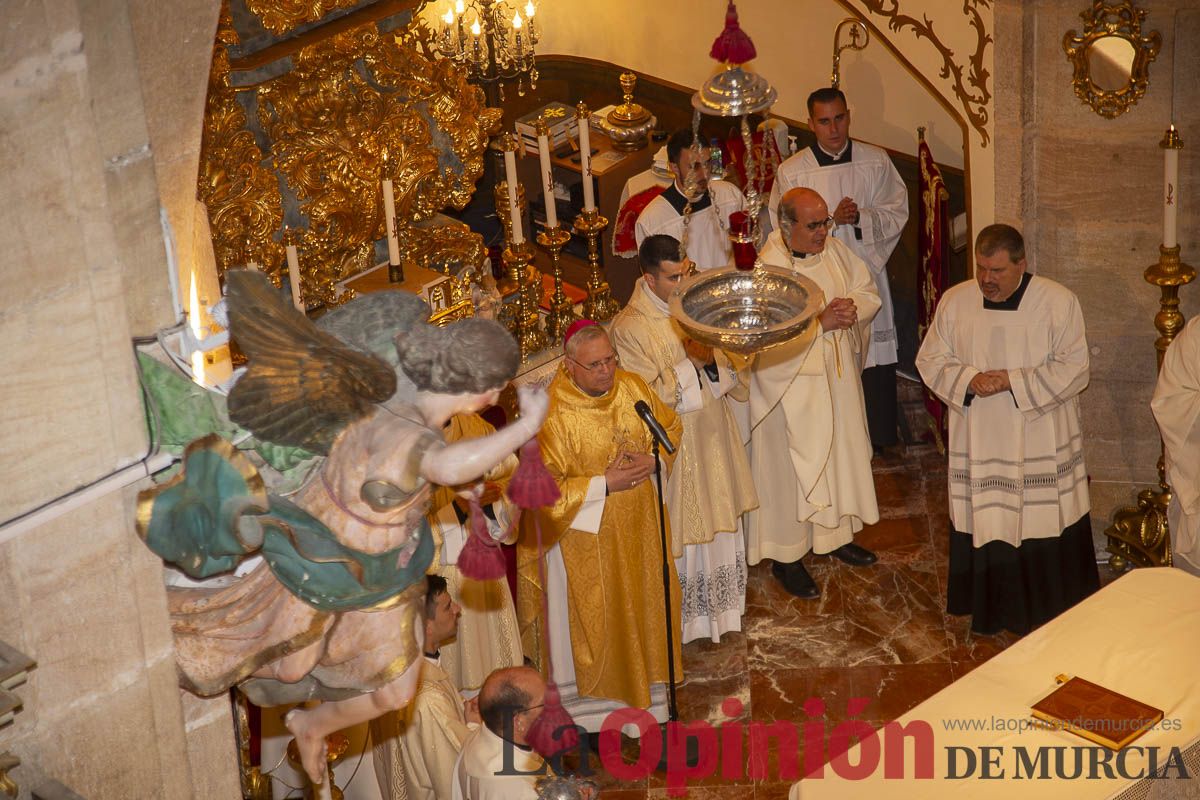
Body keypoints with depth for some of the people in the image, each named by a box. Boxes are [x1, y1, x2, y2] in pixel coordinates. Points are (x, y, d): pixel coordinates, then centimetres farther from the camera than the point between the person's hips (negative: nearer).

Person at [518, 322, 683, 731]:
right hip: (584, 528, -5)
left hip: (637, 526, 6)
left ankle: (642, 681, 44)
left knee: (641, 599, 21)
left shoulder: (632, 386, -8)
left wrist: (652, 459, -13)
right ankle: (592, 702, 28)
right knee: (592, 614, 9)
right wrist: (604, 484, -23)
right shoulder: (550, 413, -24)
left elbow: (671, 426, 7)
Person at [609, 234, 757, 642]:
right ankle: (685, 613, 25)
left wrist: (712, 357, -19)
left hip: (713, 435, 7)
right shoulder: (629, 328, -20)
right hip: (675, 446, -7)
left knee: (719, 518, 19)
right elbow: (650, 397, -22)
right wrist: (692, 363, -25)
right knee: (683, 528, 6)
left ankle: (718, 601, 38)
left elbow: (731, 366, 3)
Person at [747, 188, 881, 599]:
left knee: (842, 452, 19)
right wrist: (821, 322, -29)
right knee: (791, 467, 4)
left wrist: (852, 307, -14)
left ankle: (836, 534, 39)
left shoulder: (834, 250, 0)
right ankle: (786, 554, 19)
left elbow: (870, 293, 8)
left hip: (838, 379, 7)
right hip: (791, 386, -7)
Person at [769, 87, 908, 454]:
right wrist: (833, 220, -14)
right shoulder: (791, 172, -1)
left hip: (867, 274, 1)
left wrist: (861, 216, -14)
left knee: (875, 364, 2)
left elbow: (898, 214, 4)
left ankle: (880, 439, 15)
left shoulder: (877, 162, 4)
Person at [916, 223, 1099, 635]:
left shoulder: (1058, 301, -8)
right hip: (978, 443, 2)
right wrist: (968, 380, -14)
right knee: (982, 523, 7)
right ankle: (989, 610, 24)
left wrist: (1013, 381, -19)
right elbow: (931, 360, 6)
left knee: (1045, 526, 4)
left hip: (1040, 445, -2)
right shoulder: (955, 301, 1)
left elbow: (1073, 369, -10)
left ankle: (1052, 614, 20)